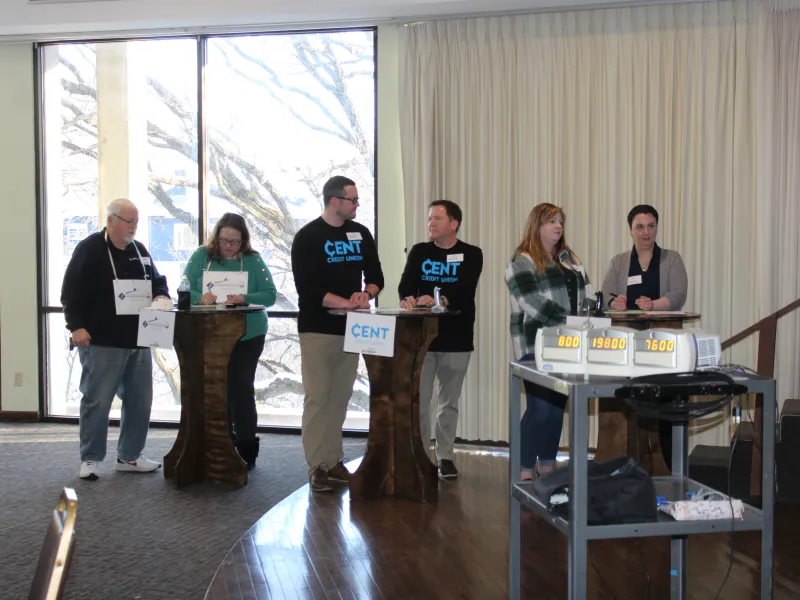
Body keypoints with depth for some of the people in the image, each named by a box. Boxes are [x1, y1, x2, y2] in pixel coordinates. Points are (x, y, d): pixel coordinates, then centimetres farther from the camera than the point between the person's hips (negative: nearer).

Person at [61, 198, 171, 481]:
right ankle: (90, 458, 11)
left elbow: (156, 281, 23)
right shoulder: (89, 249, -6)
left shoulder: (140, 250, 14)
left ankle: (129, 456, 21)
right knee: (97, 401, -3)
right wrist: (77, 326, -17)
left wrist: (162, 295, 1)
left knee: (140, 401, 9)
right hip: (102, 342, -7)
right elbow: (72, 291, -10)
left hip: (138, 341, 7)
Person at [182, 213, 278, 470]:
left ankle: (246, 449, 7)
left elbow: (270, 294, -8)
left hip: (247, 335, -2)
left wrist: (245, 299, -26)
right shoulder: (201, 255, 1)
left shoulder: (253, 260, -3)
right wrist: (201, 297, -26)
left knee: (240, 387, -2)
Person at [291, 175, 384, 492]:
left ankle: (334, 460, 17)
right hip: (317, 329, -5)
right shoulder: (307, 237, -6)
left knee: (341, 397, 9)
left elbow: (376, 276, 10)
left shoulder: (361, 234, 9)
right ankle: (317, 466, 1)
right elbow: (306, 288, -15)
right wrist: (344, 302, -20)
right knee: (317, 398, -3)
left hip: (350, 328, 5)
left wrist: (365, 294, -11)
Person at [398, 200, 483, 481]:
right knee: (418, 400, 1)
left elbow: (464, 289, -16)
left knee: (449, 402, 9)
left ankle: (445, 456, 20)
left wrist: (441, 299, -34)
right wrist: (408, 299, -28)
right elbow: (405, 284, -5)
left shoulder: (471, 255, 0)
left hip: (456, 339, -1)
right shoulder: (419, 252, 7)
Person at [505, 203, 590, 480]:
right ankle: (524, 473, -1)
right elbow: (534, 304, -17)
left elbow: (583, 297, 16)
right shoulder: (522, 262, -6)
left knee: (558, 407, 10)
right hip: (536, 347, -7)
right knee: (540, 408, -9)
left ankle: (547, 469, 20)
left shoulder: (569, 258, 18)